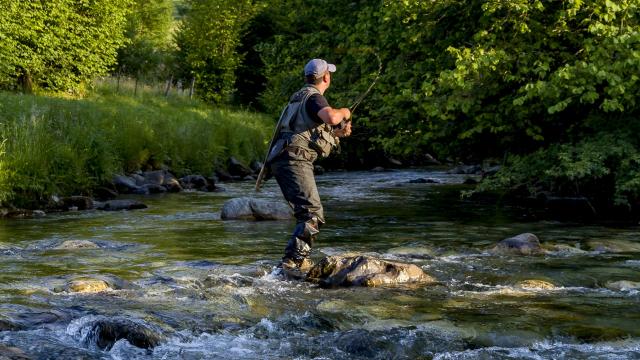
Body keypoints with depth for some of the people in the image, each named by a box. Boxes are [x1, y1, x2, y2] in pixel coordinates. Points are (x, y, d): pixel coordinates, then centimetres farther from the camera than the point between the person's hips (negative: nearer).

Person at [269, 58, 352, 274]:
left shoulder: (299, 97, 25)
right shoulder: (314, 97, -7)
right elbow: (331, 117, -28)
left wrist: (337, 133, 23)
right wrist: (343, 112, -5)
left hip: (282, 161, 10)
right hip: (295, 160, -10)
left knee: (306, 214, 17)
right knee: (313, 214, -15)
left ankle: (299, 258, 18)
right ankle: (293, 260, -24)